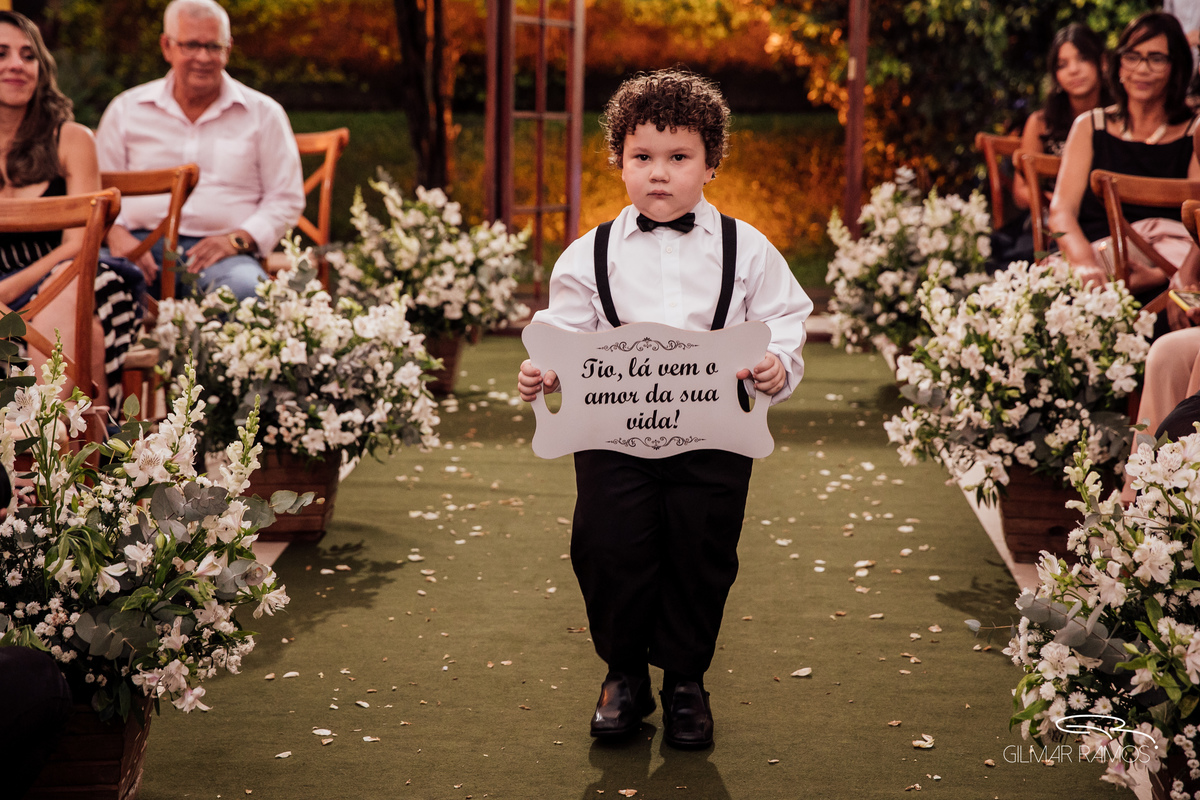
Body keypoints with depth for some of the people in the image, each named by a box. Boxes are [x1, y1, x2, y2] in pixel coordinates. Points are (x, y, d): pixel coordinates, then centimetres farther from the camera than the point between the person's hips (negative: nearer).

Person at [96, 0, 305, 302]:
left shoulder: (263, 114, 13)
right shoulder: (125, 110, 17)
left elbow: (285, 200, 11)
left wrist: (236, 240, -7)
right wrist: (117, 236, -6)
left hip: (222, 251, -1)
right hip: (141, 243, 1)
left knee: (243, 288, -39)